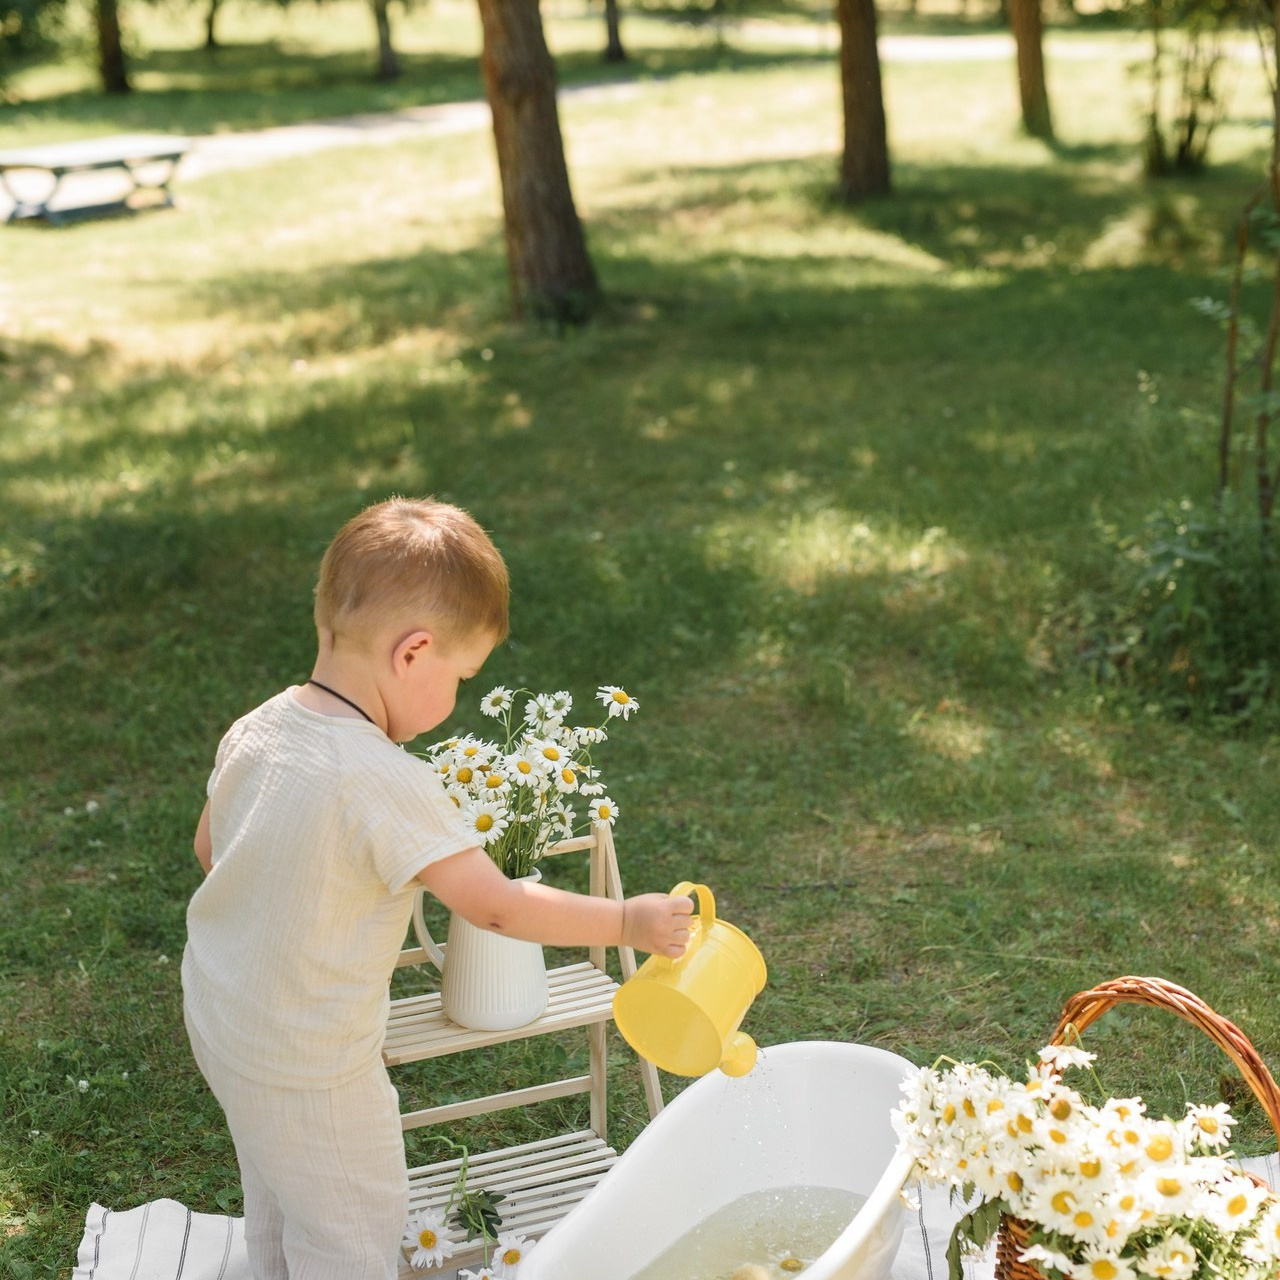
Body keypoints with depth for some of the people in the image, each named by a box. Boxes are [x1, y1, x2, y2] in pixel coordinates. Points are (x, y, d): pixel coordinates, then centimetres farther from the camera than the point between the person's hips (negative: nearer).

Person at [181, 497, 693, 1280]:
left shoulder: (254, 732, -8)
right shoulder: (387, 782, -31)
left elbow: (210, 848, 8)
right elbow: (498, 907, -27)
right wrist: (627, 922, -16)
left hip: (219, 1016, 8)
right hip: (307, 1063, -8)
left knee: (277, 1200, 30)